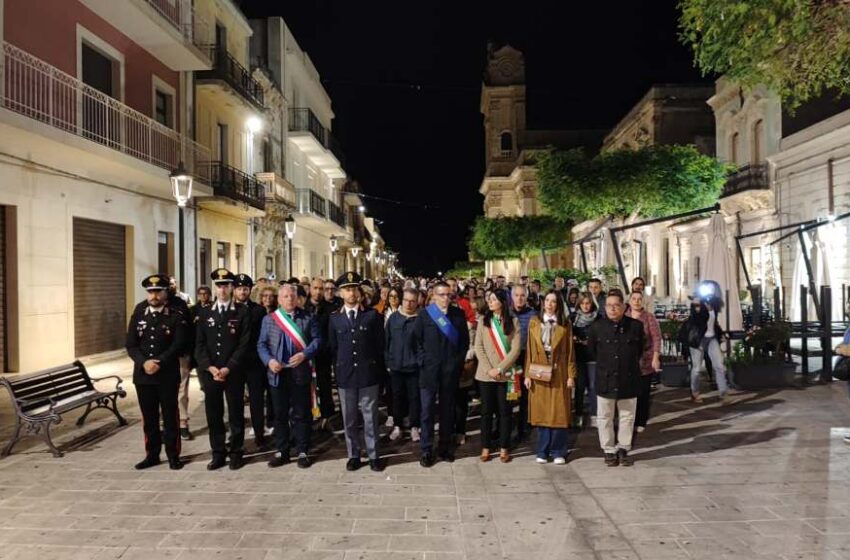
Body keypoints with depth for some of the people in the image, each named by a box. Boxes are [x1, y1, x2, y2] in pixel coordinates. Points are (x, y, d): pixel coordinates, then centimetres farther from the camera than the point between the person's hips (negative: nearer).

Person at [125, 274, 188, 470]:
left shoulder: (176, 317, -2)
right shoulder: (138, 315, 8)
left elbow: (178, 345, -10)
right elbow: (131, 345, 3)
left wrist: (159, 363, -19)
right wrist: (144, 362, -13)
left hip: (168, 375, -3)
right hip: (143, 375, 3)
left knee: (170, 416, 4)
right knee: (149, 417, 12)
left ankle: (173, 455, 15)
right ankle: (152, 455, 24)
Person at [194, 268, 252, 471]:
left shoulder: (242, 312, 0)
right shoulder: (205, 313, 10)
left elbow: (244, 344, -7)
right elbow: (199, 344, 5)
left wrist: (228, 368, -14)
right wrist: (209, 367, -9)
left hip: (234, 372, -3)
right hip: (209, 372, 3)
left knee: (236, 414, 6)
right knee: (213, 415, 8)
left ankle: (236, 453, 18)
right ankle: (218, 453, 20)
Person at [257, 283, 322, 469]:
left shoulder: (308, 318, 5)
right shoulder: (268, 319, 9)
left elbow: (317, 340, 0)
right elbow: (261, 344, 6)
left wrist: (304, 354, -16)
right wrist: (269, 360, -11)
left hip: (300, 373, -1)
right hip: (277, 373, 2)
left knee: (301, 414, 4)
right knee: (280, 414, 10)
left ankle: (303, 452, 15)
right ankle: (282, 452, 22)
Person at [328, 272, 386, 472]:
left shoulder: (372, 315, 1)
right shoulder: (334, 318, 6)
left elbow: (380, 345, 3)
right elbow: (332, 348, 10)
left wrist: (375, 367, 1)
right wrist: (339, 369, 4)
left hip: (368, 374, -2)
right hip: (345, 375, 2)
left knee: (370, 417, 5)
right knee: (349, 419, 9)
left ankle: (373, 456, 16)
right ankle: (354, 456, 22)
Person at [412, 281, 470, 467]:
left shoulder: (458, 314, 5)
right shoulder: (424, 314, 1)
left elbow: (465, 340, 9)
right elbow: (416, 340, 2)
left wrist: (459, 361, 2)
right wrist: (422, 360, -5)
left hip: (451, 371, 2)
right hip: (429, 370, -2)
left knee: (447, 410, 10)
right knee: (427, 410, 1)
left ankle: (445, 447, 22)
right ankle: (426, 450, 11)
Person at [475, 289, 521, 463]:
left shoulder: (513, 321, 2)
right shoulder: (483, 321, 6)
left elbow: (516, 349, -5)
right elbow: (478, 347, 0)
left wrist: (500, 369, -13)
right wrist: (488, 369, -11)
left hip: (506, 375, -1)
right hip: (486, 374, 1)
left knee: (505, 412, 4)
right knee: (486, 411, 6)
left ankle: (504, 448, 14)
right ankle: (485, 447, 14)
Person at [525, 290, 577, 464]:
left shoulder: (565, 324, 2)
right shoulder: (534, 322, 5)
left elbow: (570, 351, 2)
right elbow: (530, 350, 4)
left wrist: (571, 375, -4)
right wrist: (527, 374, -1)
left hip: (559, 374, -1)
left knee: (558, 414, 1)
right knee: (541, 413, 5)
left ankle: (558, 452, 12)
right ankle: (543, 451, 15)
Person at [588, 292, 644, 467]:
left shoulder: (636, 326, -4)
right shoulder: (596, 326, -6)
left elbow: (639, 349, 12)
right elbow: (591, 350, 9)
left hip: (628, 379, 1)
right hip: (605, 380, -1)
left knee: (627, 416, 12)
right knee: (605, 417, 8)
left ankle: (623, 449, 27)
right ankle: (609, 450, 22)